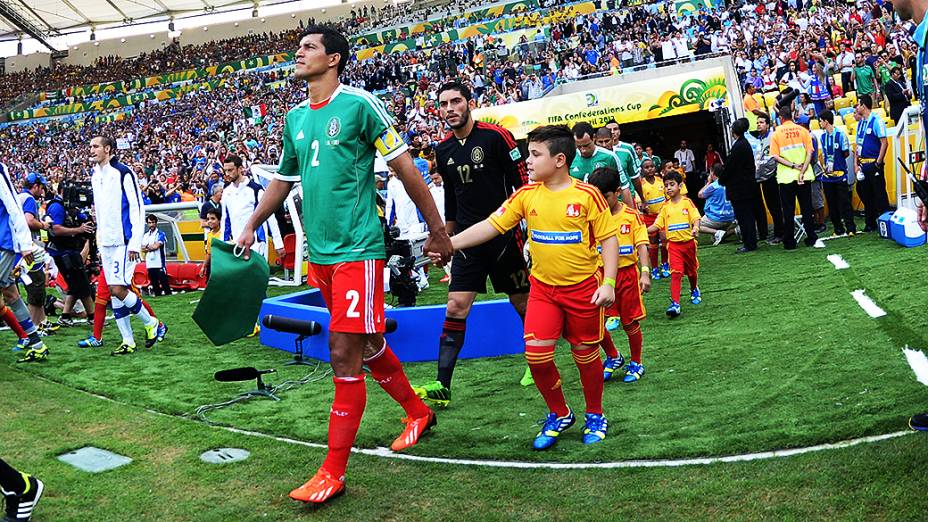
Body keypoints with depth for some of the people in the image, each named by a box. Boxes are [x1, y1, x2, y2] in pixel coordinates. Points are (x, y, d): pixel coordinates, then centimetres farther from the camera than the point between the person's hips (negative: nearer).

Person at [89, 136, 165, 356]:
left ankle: (150, 322, 8)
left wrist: (135, 242, -17)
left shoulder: (123, 173, -9)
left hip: (124, 242, -8)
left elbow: (137, 208, -12)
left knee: (119, 290, -14)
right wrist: (99, 240, 20)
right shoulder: (95, 176, 15)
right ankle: (128, 341, 12)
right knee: (113, 292, 6)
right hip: (105, 243, 8)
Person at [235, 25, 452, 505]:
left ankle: (333, 473, 1)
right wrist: (249, 228, 23)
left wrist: (438, 231, -4)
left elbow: (405, 168, -6)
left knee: (344, 355, -8)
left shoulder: (359, 104, -8)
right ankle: (417, 412, 39)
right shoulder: (294, 118, 12)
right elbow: (281, 179, 25)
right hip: (319, 251, 7)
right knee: (366, 343, 17)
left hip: (357, 249, -7)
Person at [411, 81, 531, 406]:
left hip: (504, 236, -4)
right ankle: (442, 387, -5)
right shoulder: (443, 150, 8)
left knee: (523, 303, 8)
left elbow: (522, 183, -7)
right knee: (455, 309, -5)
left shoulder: (496, 136, -9)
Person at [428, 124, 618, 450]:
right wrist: (449, 243, -12)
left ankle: (595, 416, 32)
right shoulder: (526, 195, -1)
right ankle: (559, 415, 19)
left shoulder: (587, 195, -11)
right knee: (536, 353, -5)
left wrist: (608, 283, -14)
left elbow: (609, 239, -6)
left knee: (585, 354, 9)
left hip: (583, 288, -3)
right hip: (543, 288, 3)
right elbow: (490, 226, -3)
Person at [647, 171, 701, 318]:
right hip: (673, 244, 0)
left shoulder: (687, 202, -4)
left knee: (692, 270, 18)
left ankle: (694, 290, 47)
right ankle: (675, 304, -16)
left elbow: (696, 218, -12)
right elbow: (657, 225, 3)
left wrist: (695, 228, -33)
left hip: (688, 242, 0)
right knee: (676, 273, -12)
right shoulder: (665, 206, 4)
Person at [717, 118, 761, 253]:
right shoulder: (745, 144, 11)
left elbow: (730, 166, -16)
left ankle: (749, 244, -1)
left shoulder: (738, 146, -19)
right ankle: (750, 243, 22)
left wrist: (721, 180, -2)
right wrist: (723, 179, 19)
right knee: (748, 215, 15)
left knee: (743, 216, -5)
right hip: (748, 186, 10)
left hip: (739, 188, -10)